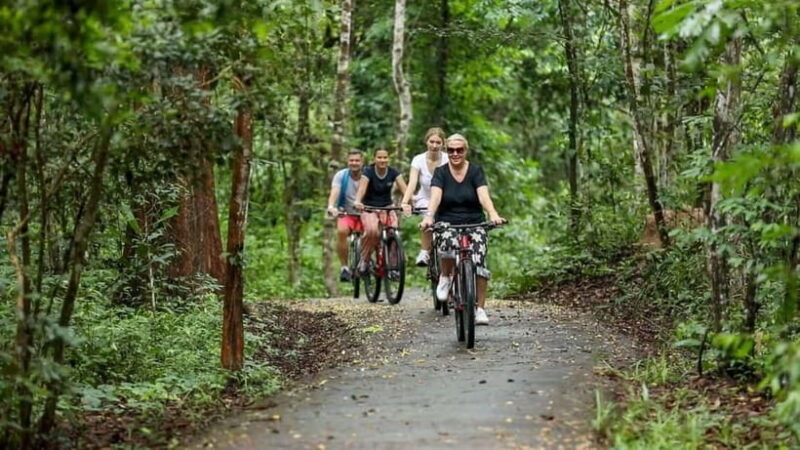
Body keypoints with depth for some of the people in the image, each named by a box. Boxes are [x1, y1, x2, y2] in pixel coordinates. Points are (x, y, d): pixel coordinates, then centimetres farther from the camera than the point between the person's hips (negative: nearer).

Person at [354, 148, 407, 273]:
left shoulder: (393, 173, -2)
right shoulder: (368, 172, -9)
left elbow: (404, 188, -15)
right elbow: (362, 188, -25)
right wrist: (357, 201, -46)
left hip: (387, 208, 2)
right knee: (372, 230, -33)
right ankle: (364, 260, -11)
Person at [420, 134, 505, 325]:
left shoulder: (476, 171, 0)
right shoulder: (440, 172, 1)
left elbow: (483, 195, -15)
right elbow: (435, 196, -15)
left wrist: (493, 214, -34)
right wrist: (429, 216, -35)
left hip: (474, 223, 1)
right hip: (447, 224, 0)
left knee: (479, 262, -21)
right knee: (449, 244, -35)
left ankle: (480, 308, -10)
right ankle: (445, 277, -4)